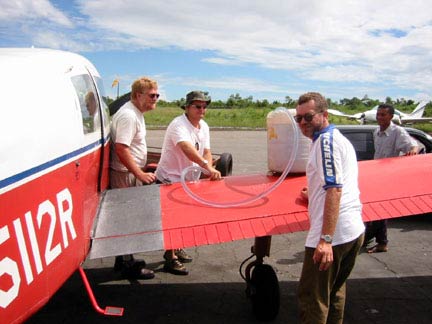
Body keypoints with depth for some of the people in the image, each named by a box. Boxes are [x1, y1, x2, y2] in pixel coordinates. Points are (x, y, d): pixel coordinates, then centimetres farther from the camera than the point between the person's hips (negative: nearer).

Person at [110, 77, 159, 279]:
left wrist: (142, 169, 22)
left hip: (132, 174, 10)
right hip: (125, 175, -10)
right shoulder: (128, 115, -19)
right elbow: (121, 149, -27)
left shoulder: (136, 113, 14)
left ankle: (124, 260, 30)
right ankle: (127, 265, 9)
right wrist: (140, 174, -27)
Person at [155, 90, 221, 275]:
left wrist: (210, 170, -14)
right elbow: (187, 148, -42)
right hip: (169, 180, -9)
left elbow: (206, 151, 6)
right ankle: (170, 259, 12)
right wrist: (208, 167, -54)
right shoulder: (179, 125, -25)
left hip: (187, 180, 9)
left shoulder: (204, 127, 4)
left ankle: (176, 249, 38)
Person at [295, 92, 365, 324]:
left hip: (332, 234, -10)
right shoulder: (339, 138, 19)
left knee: (312, 298, -2)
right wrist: (314, 195, 24)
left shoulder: (325, 140, -12)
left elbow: (334, 189, -22)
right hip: (354, 231, 10)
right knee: (335, 290, 23)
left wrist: (325, 239, -25)